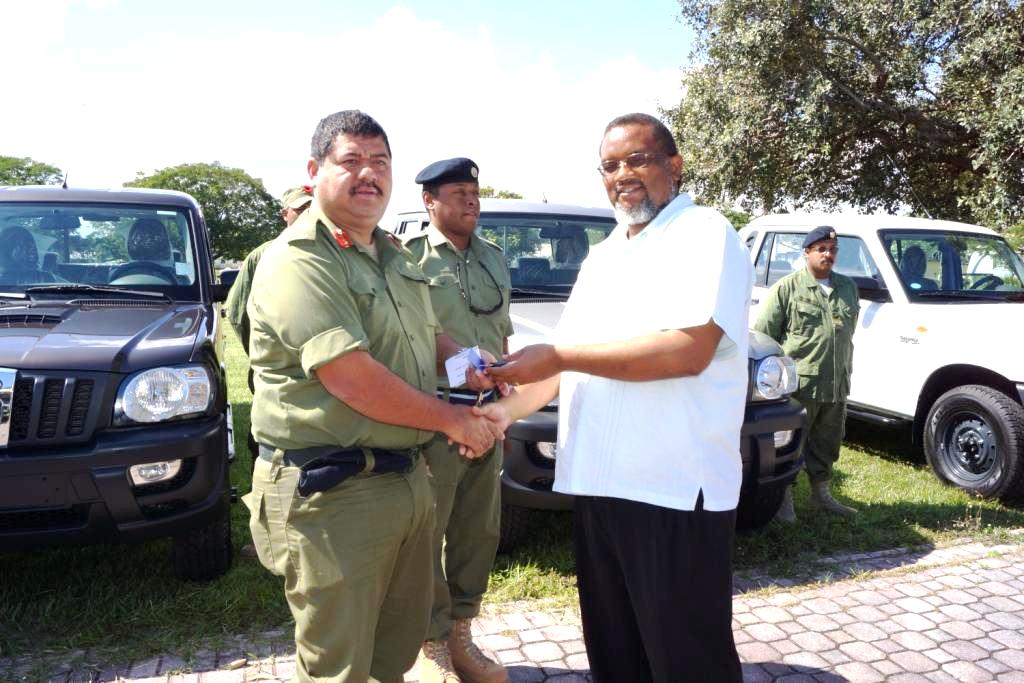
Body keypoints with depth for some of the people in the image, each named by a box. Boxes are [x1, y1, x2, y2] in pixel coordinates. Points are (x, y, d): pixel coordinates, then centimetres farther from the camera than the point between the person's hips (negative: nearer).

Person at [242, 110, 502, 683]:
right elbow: (351, 379, -24)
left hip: (408, 479, 8)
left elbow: (425, 334, 26)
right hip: (332, 493, -8)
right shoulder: (300, 260, -16)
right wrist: (454, 420, -14)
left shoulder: (396, 256, 13)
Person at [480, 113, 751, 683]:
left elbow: (689, 350, -21)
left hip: (675, 487, -7)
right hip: (598, 482, 8)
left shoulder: (704, 233, -6)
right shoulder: (601, 256, 19)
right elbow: (571, 359, 20)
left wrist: (559, 357, -17)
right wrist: (509, 410, 4)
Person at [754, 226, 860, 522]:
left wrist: (846, 372, 20)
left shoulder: (848, 287, 14)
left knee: (827, 442, 17)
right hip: (798, 384, -6)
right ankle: (784, 500, 14)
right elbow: (763, 332, -7)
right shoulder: (787, 287, -6)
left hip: (836, 386, 6)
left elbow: (849, 331, 23)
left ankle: (821, 494, 33)